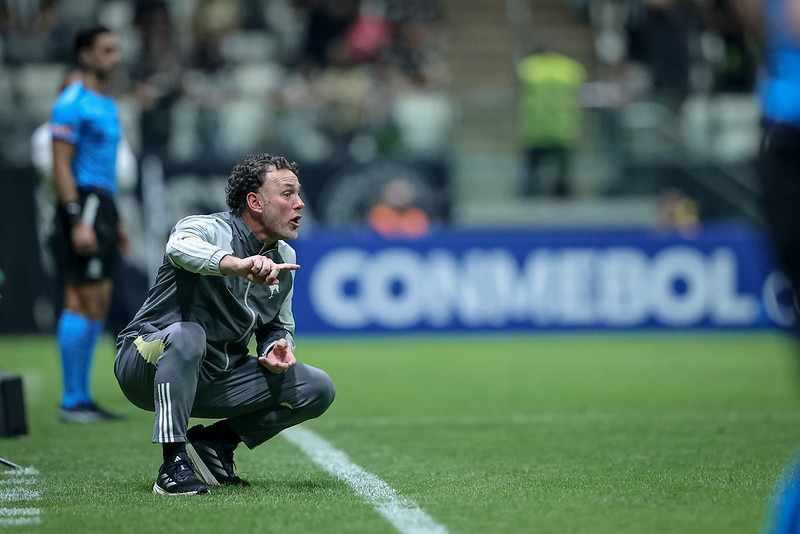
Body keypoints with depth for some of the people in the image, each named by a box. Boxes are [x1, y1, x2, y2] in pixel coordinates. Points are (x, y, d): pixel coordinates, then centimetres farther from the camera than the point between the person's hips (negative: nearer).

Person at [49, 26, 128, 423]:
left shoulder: (107, 105, 19)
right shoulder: (72, 104, -10)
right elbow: (61, 167, -16)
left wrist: (116, 222, 23)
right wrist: (77, 220, -22)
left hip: (102, 207, 10)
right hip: (82, 204, -10)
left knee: (98, 305, 10)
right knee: (84, 304, -10)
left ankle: (82, 398, 15)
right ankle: (72, 402, -6)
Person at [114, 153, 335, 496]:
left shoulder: (285, 259, 6)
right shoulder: (208, 229, -16)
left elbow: (279, 326, 19)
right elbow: (180, 247, -42)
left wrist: (278, 349, -6)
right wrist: (237, 264, -61)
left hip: (217, 380, 7)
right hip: (146, 363, -7)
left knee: (318, 389, -3)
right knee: (187, 334, -40)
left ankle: (213, 442, 6)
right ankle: (174, 464, -34)